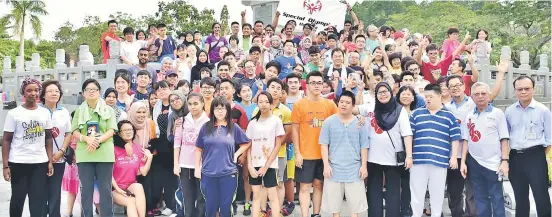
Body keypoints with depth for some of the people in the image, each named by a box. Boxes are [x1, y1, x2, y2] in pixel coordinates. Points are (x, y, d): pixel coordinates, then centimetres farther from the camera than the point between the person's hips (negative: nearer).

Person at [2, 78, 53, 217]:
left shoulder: (45, 113, 6)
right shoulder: (14, 113, -2)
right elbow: (6, 140, -2)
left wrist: (50, 161, 3)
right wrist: (5, 166, -8)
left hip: (40, 163, 2)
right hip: (18, 163, -2)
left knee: (39, 200, 2)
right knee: (17, 198, 10)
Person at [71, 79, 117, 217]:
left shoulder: (108, 110, 6)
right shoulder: (79, 110, 11)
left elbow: (111, 131, -2)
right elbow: (75, 132, 5)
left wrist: (97, 141, -18)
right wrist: (87, 139, -15)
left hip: (104, 153, -1)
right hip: (84, 154, 1)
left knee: (105, 188, 1)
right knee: (86, 188, 4)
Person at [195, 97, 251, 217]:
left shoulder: (234, 127, 1)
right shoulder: (206, 127, 2)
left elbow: (247, 143, 11)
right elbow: (199, 149, 7)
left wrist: (236, 154, 0)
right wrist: (197, 168, 4)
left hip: (228, 173, 0)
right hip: (208, 173, 1)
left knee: (226, 207, 6)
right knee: (210, 207, 9)